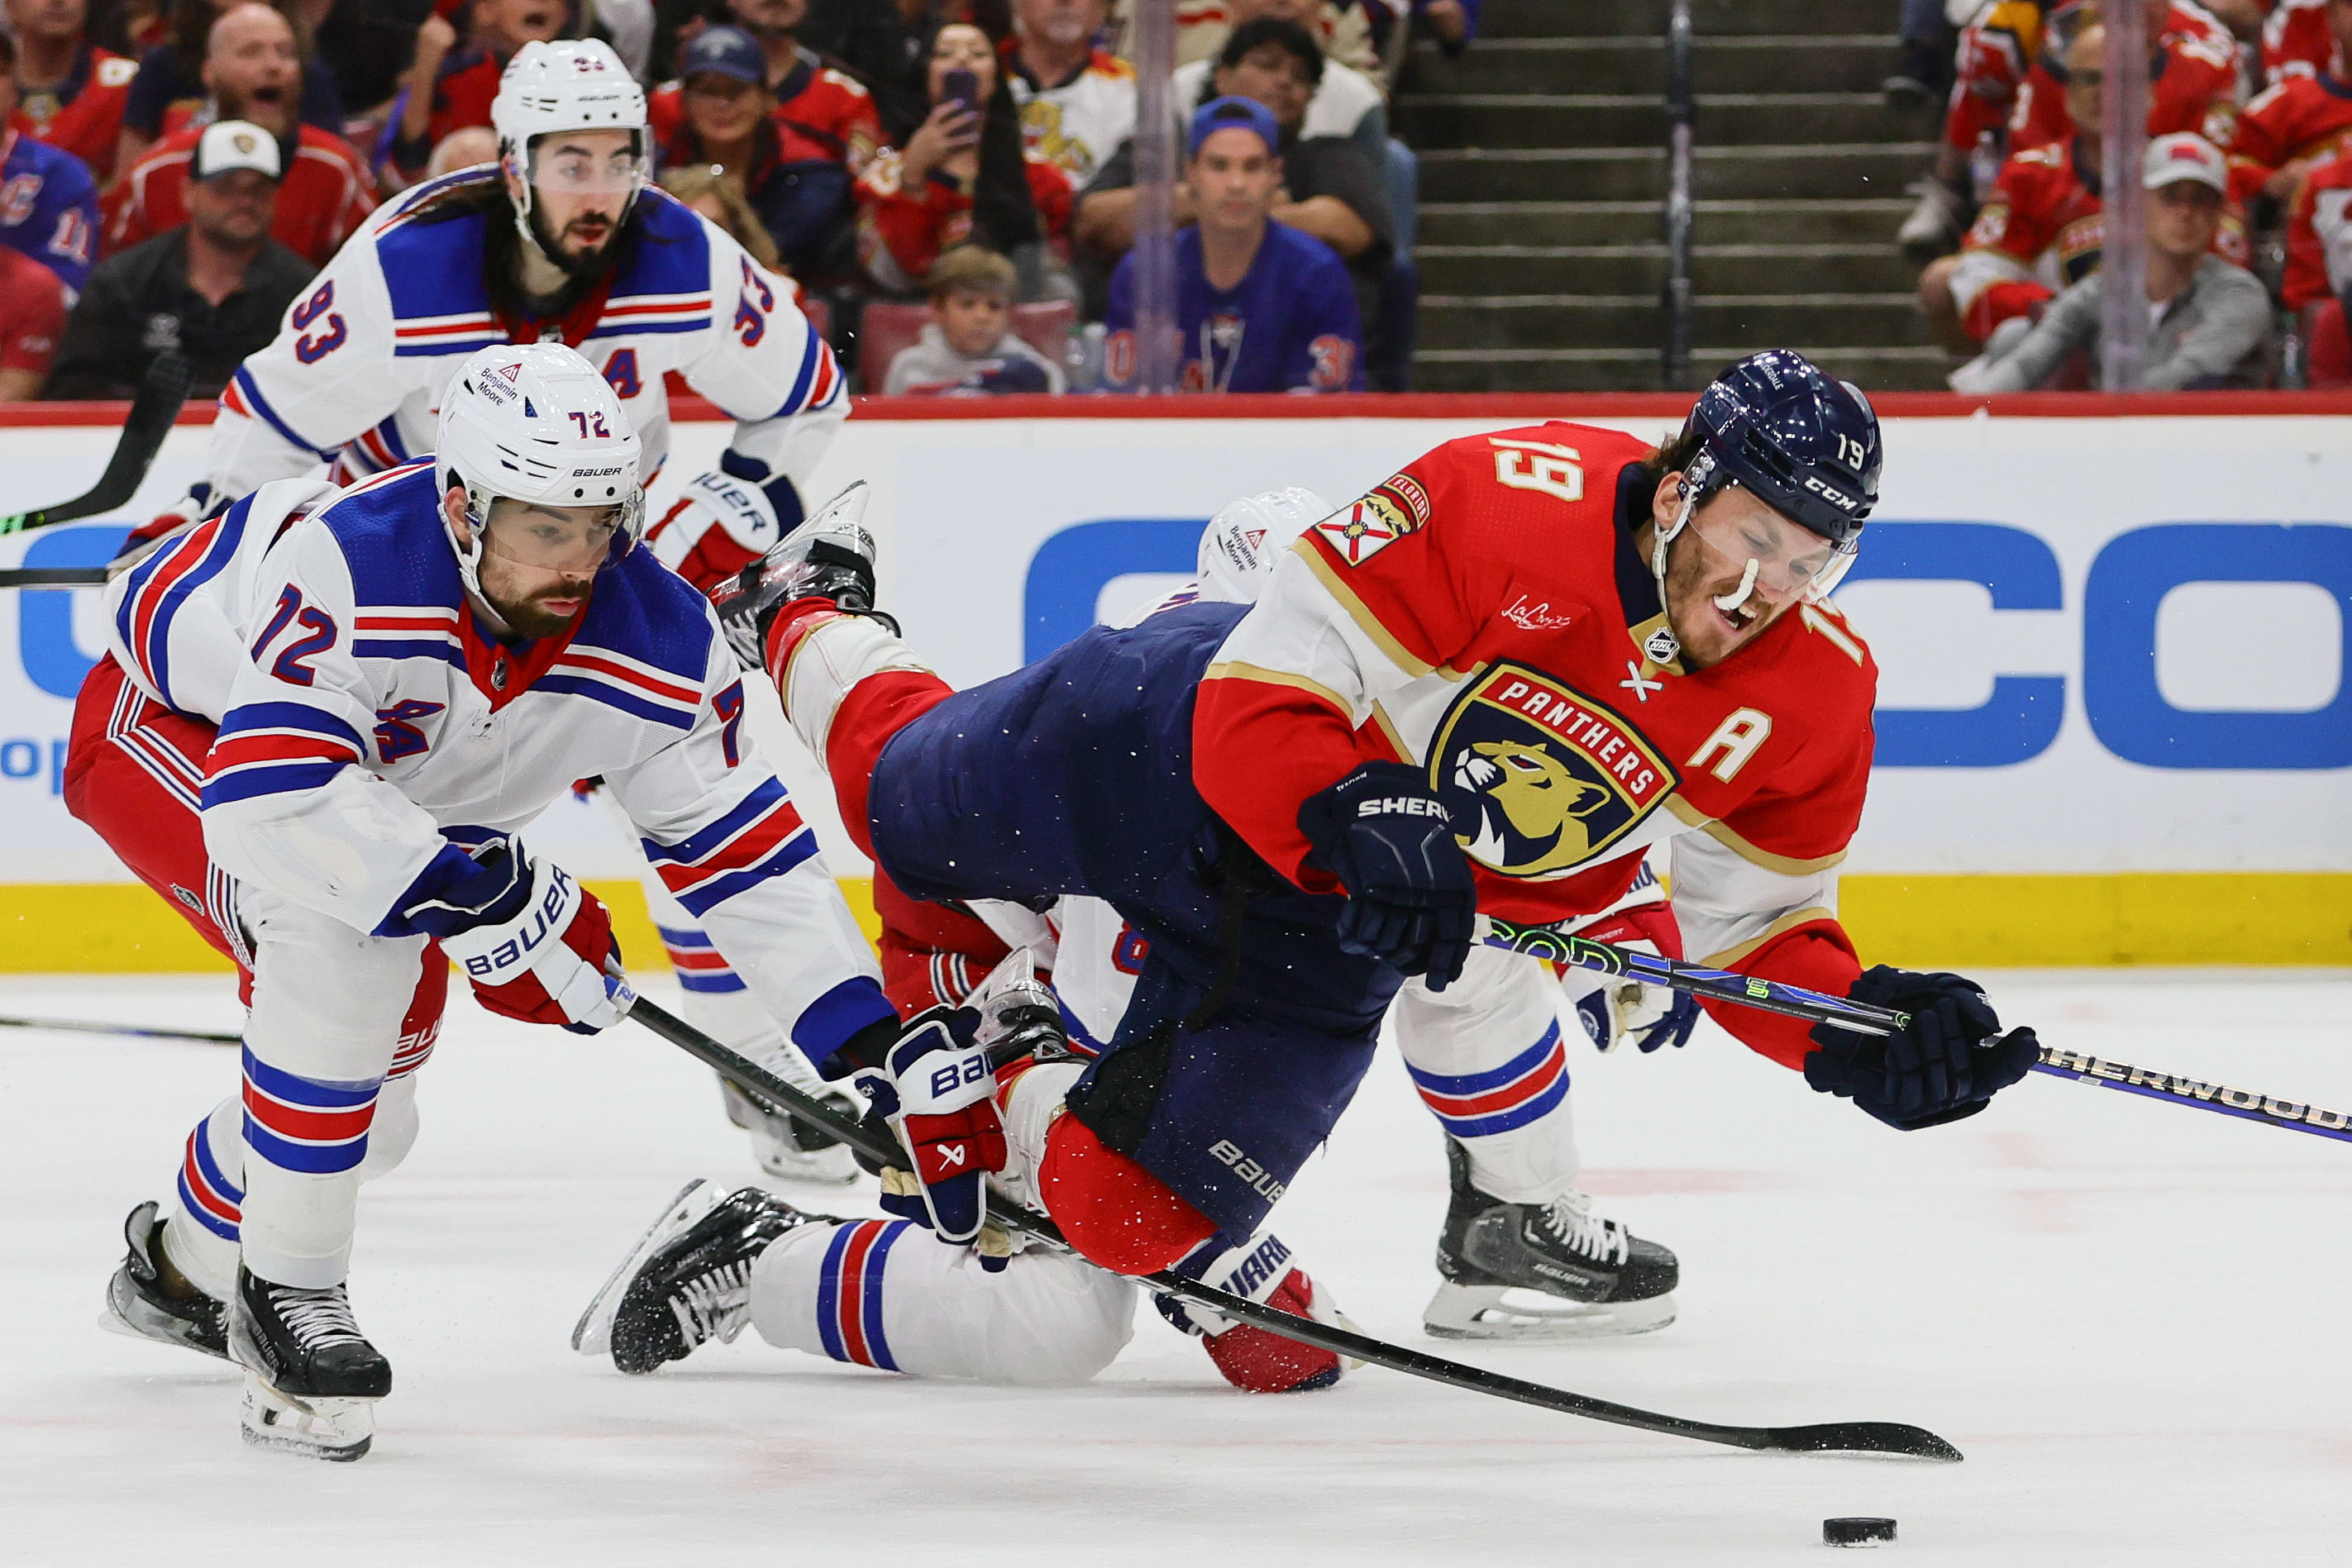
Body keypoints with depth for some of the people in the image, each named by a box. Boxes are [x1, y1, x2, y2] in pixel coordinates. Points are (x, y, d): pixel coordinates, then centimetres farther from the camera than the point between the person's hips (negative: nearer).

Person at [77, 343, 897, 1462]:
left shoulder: (654, 641, -24)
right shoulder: (351, 567, -43)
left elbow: (742, 848, -17)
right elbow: (271, 790, -51)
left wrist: (871, 1042, -24)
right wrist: (481, 891, -51)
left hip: (361, 782, 7)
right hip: (167, 728, -7)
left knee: (367, 1099, 14)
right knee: (344, 930, -33)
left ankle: (181, 1265, 45)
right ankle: (285, 1294, -21)